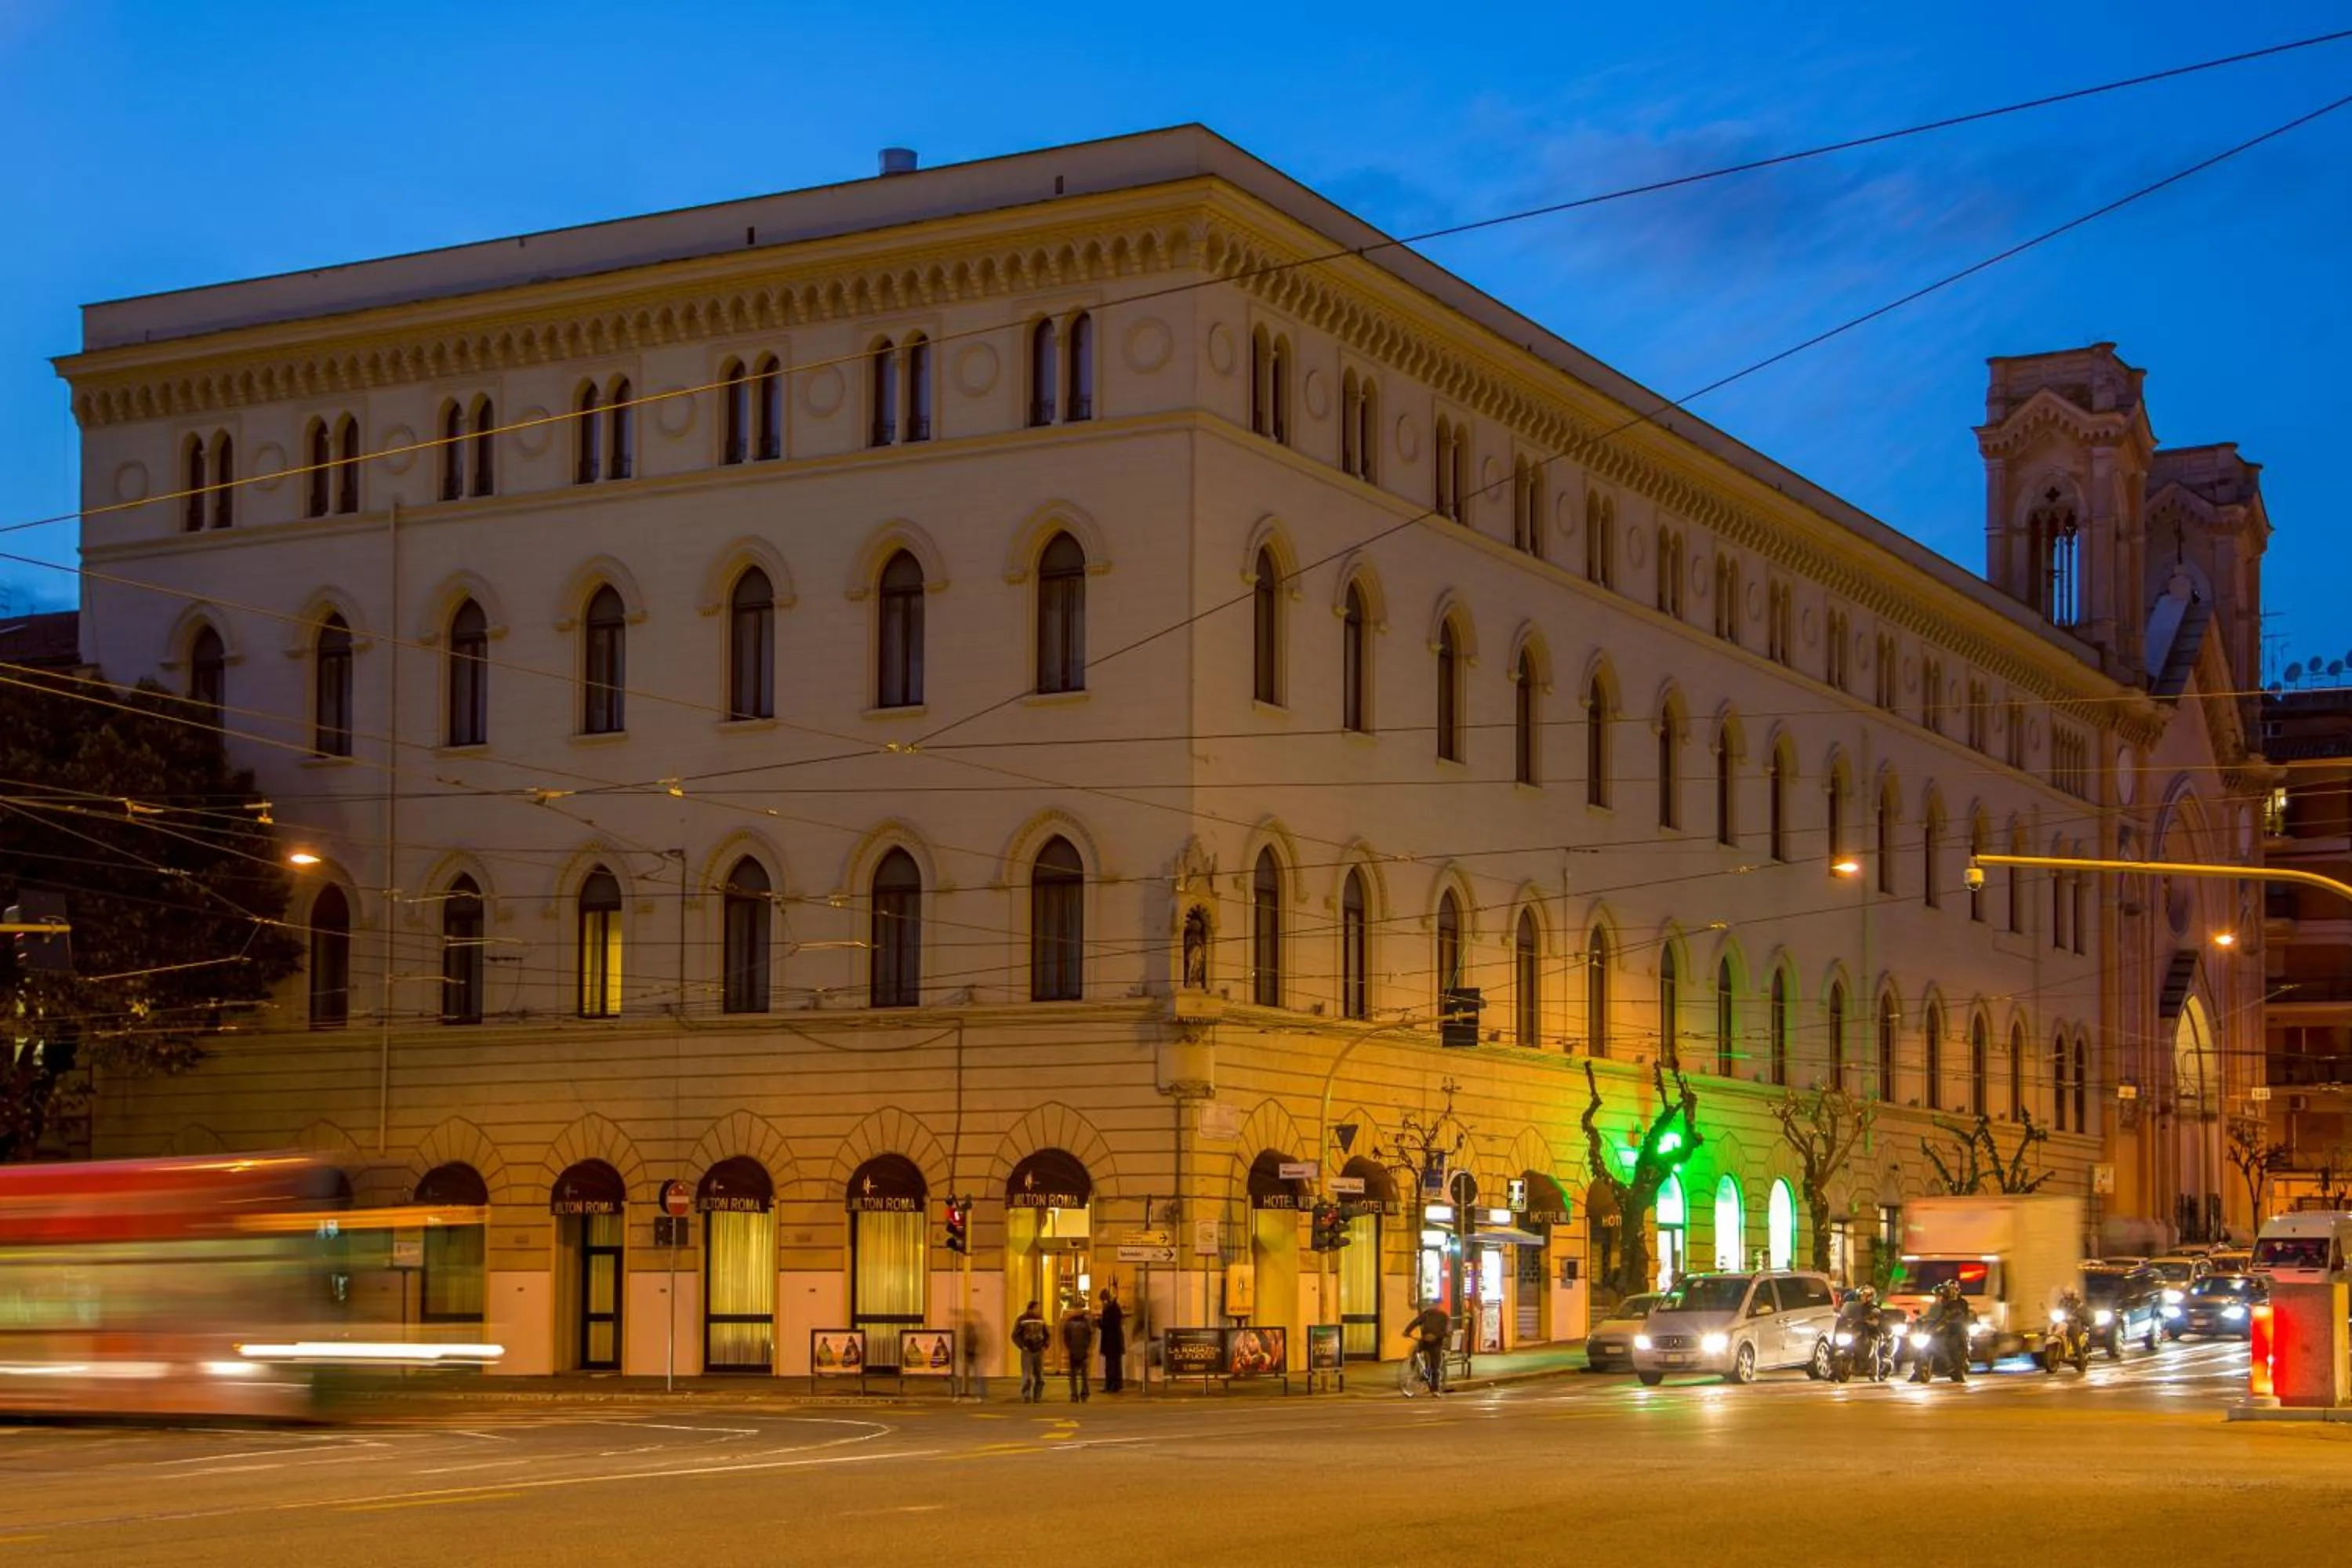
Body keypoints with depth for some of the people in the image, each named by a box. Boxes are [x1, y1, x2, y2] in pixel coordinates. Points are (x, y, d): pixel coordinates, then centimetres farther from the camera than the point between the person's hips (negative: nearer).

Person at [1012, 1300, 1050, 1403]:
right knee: (1027, 1377, -11)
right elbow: (1015, 1335, -4)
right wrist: (1023, 1347, -13)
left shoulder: (1041, 1319, 9)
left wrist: (1045, 1346, 3)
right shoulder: (1022, 1320, -4)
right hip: (1027, 1352, -4)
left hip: (1039, 1351, 4)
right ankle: (1026, 1397, -10)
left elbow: (1047, 1335, 18)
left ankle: (1037, 1398, 15)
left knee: (1040, 1378, 5)